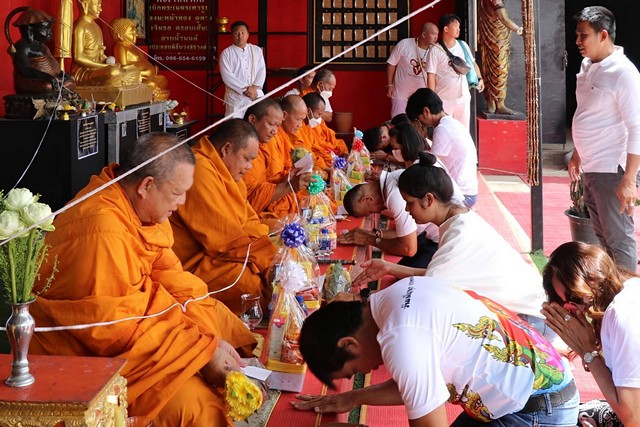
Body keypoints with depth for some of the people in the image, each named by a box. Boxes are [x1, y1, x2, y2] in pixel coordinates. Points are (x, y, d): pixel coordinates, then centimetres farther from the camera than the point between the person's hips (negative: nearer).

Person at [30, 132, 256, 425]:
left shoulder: (140, 205, -3)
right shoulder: (101, 229, -30)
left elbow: (167, 273, 4)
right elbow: (114, 328, -28)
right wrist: (203, 349, -24)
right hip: (86, 354, -10)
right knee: (195, 402, -23)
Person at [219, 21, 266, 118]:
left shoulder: (257, 50, 12)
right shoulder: (226, 53, 1)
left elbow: (262, 70, 6)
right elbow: (227, 76, -7)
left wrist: (255, 88, -11)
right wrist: (245, 89, -13)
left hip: (256, 94, 3)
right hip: (236, 96, -3)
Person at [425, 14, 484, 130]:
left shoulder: (463, 45, 5)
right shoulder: (435, 51, -11)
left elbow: (472, 63, 16)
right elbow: (431, 76, -11)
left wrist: (479, 78, -2)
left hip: (463, 97, 5)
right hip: (444, 100, -5)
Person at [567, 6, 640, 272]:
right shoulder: (587, 66, 8)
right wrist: (577, 155, 22)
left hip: (611, 170, -9)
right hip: (590, 168, 9)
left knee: (619, 239, 0)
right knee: (602, 236, 17)